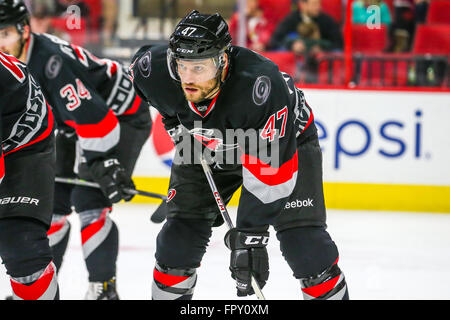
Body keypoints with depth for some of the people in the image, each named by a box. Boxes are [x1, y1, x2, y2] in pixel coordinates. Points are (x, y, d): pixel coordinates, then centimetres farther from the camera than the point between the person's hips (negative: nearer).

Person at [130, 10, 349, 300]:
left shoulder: (262, 87, -43)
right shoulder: (155, 71, -28)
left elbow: (270, 171, -38)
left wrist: (250, 237, -37)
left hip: (285, 139, -4)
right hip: (205, 148, 4)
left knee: (301, 233, -15)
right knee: (182, 229, -4)